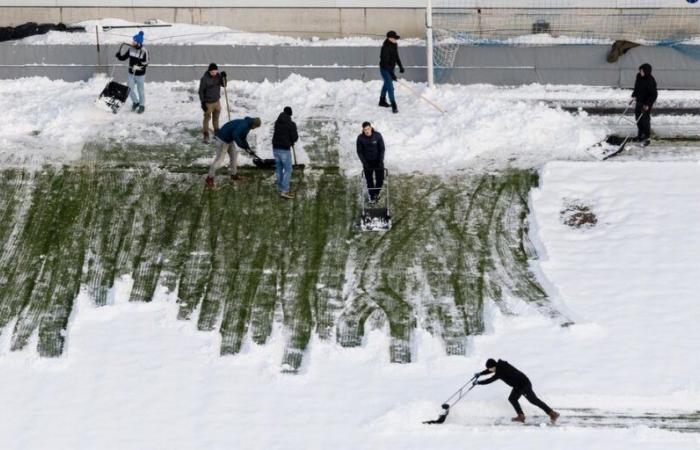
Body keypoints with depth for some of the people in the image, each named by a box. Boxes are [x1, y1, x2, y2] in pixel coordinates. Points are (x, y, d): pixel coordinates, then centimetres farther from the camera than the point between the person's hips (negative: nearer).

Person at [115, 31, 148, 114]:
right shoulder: (131, 49, -3)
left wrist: (139, 67, -33)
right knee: (130, 90, 7)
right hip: (131, 73, 5)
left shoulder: (144, 51, -18)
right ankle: (135, 102, 33)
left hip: (140, 74, -5)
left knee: (140, 90, 9)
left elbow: (145, 63, -18)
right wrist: (119, 56, -14)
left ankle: (142, 105, 28)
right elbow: (124, 57, 6)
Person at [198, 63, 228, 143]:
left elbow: (224, 85, 0)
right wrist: (203, 103, -16)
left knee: (216, 117, 19)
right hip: (208, 103, -5)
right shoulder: (204, 79, -21)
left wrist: (224, 78, -18)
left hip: (217, 101, 5)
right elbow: (201, 91, -15)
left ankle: (217, 133, 35)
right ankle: (206, 136, 8)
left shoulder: (218, 75, -6)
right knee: (207, 118, 0)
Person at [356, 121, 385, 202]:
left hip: (378, 161, 0)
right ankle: (372, 196, 25)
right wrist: (364, 163, -14)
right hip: (367, 162, 0)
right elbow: (359, 151, -6)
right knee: (369, 180, 5)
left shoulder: (378, 135, -17)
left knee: (380, 179, 3)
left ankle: (377, 192, 30)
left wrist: (381, 161, -15)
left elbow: (382, 149, -9)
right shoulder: (360, 138, -15)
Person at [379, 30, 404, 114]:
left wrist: (400, 66, 8)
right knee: (390, 87, -11)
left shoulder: (394, 45, -4)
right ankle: (394, 106, -8)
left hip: (391, 68, 9)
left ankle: (382, 101, 43)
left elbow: (396, 57, 12)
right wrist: (391, 73, -33)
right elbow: (385, 62, -31)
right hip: (385, 69, -9)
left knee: (386, 84, 24)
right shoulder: (386, 47, -30)